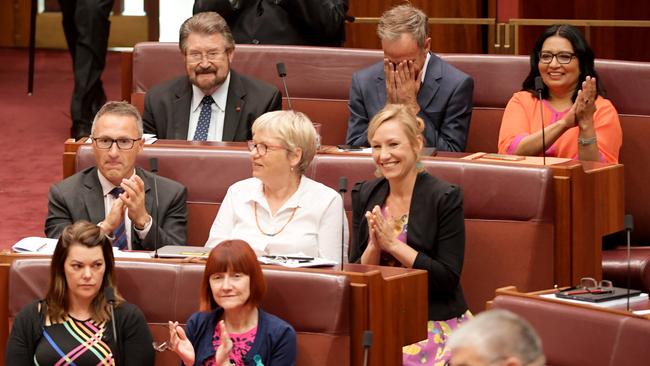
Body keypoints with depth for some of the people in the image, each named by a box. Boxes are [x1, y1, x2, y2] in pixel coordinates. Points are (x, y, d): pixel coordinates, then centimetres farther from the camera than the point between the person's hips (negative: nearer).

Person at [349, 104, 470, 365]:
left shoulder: (445, 198, -6)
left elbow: (448, 279, -11)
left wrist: (393, 243, -15)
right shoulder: (364, 195, 9)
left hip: (435, 322, -4)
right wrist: (375, 245, -12)